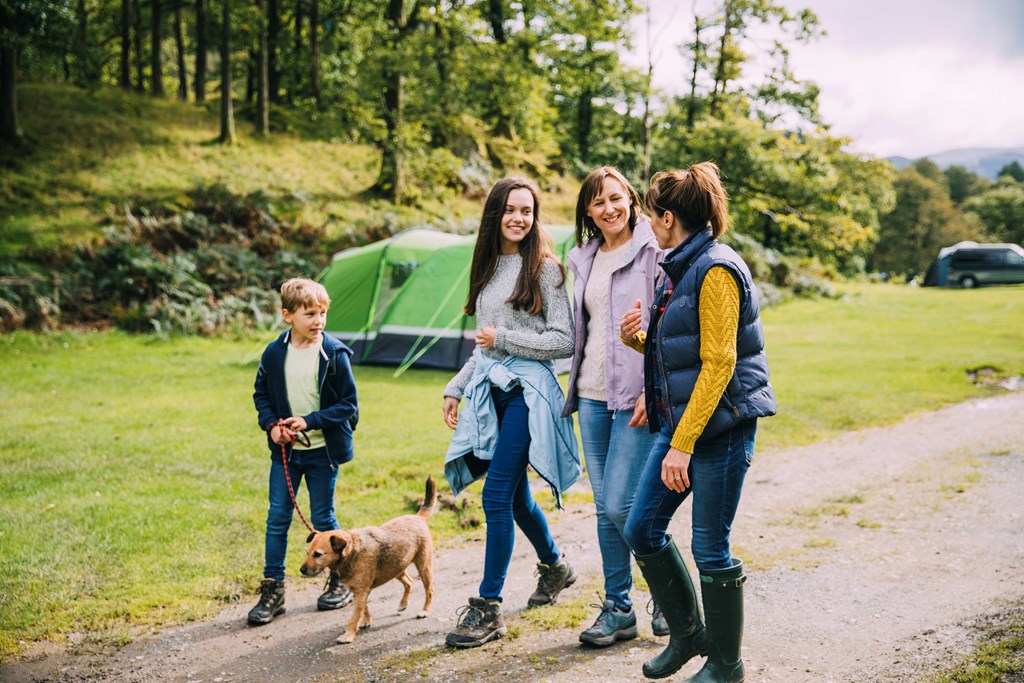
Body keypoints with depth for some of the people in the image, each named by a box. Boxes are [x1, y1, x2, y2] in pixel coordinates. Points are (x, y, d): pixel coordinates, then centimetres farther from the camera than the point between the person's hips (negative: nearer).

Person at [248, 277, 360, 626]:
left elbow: (348, 404, -10)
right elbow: (261, 394, 11)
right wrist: (271, 424, -7)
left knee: (322, 519, 7)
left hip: (323, 451, -3)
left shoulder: (335, 354, -12)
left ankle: (342, 580, 26)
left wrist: (310, 421, -19)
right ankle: (273, 589, 15)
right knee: (277, 519, 5)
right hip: (285, 450, 3)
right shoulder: (274, 353, -2)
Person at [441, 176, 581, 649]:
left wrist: (504, 338, -12)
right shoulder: (488, 268, 14)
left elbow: (563, 342, -9)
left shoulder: (545, 269, -5)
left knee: (497, 496, -11)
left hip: (527, 391, -7)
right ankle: (554, 565, 39)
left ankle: (488, 607, -4)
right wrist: (456, 388, 17)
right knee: (515, 495, 15)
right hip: (489, 390, 7)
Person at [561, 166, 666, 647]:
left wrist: (653, 390, -18)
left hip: (635, 396, -7)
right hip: (592, 394, 7)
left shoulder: (653, 252, -7)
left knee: (621, 504, -9)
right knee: (605, 508, 9)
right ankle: (618, 609, 19)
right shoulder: (584, 260, 14)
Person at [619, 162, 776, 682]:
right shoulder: (680, 269, 13)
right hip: (679, 420, 9)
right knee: (641, 529, 10)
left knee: (710, 548, 0)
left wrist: (684, 445, -22)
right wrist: (638, 339, 2)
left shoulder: (715, 270, -16)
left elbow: (718, 364, -20)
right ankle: (687, 632, 28)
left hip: (721, 425, -9)